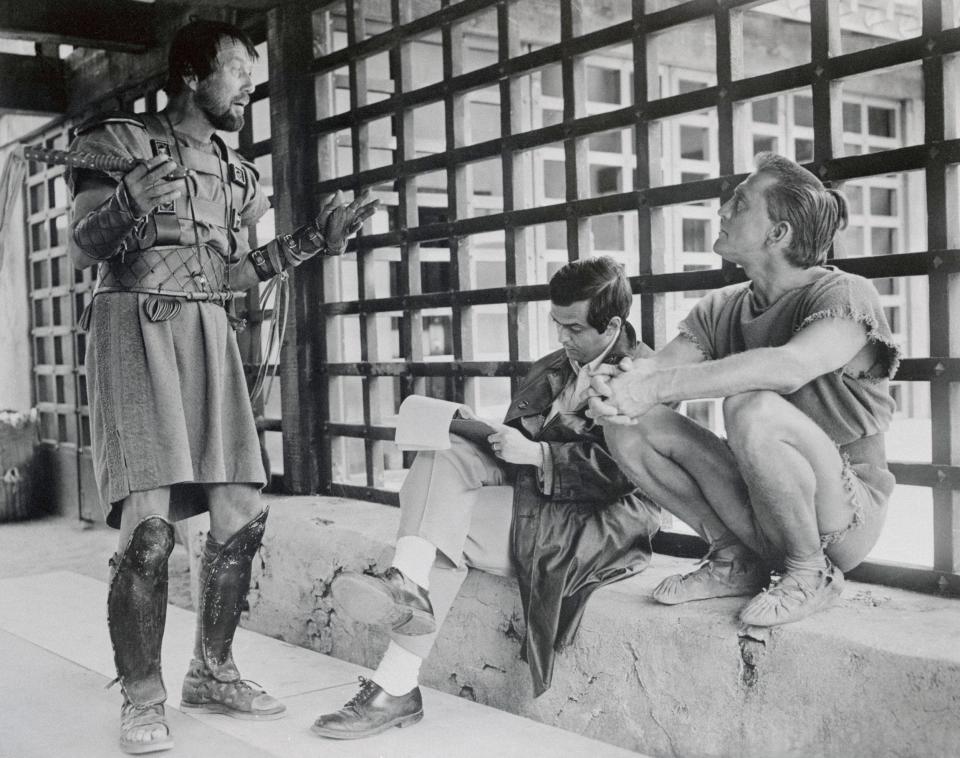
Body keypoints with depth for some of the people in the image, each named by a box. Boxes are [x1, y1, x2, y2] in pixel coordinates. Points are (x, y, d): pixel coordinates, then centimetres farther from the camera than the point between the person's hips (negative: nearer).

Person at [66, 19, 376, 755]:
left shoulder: (235, 170, 18)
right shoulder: (121, 141, 1)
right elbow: (83, 248, -5)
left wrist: (315, 237, 12)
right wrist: (132, 198, -25)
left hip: (209, 336, 6)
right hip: (136, 329, -6)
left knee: (242, 513, 1)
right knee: (150, 524, -17)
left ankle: (212, 672, 19)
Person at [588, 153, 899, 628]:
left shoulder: (846, 296, -15)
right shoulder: (721, 309, 7)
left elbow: (788, 366, -36)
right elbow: (657, 368, -6)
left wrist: (658, 386, -40)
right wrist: (615, 384, -30)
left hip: (845, 520, -6)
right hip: (759, 503, 6)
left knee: (753, 409, -35)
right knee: (628, 424, -10)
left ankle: (812, 573, -11)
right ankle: (734, 559, 2)